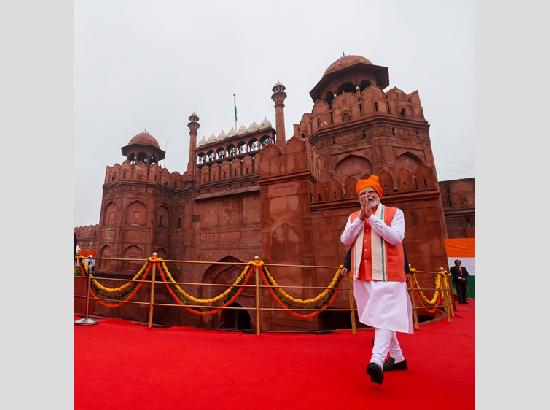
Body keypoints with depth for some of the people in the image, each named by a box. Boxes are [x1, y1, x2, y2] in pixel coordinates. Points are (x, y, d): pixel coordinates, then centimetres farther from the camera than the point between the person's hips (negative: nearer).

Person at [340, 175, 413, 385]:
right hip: (362, 275, 5)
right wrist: (361, 217, -9)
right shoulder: (353, 217, 12)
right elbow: (345, 240, -1)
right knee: (376, 317, 13)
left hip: (386, 274, -5)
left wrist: (372, 217, -15)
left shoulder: (394, 213, 2)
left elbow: (396, 237, -14)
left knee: (384, 316, -13)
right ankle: (397, 358, 30)